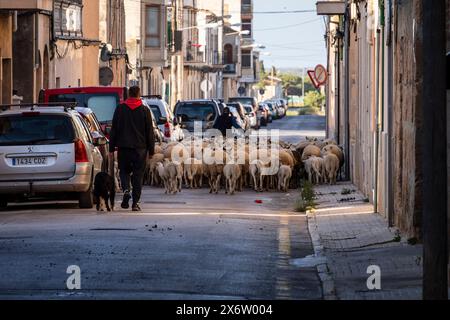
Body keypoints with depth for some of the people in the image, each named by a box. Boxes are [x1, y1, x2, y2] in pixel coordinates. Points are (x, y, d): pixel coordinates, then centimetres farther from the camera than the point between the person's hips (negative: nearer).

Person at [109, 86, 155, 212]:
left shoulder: (120, 109, 3)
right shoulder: (144, 110, 0)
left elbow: (114, 130, 5)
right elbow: (150, 132, 2)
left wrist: (112, 148, 10)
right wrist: (151, 150, 8)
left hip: (123, 147, 1)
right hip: (140, 148, -1)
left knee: (124, 170, 15)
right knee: (138, 174, 4)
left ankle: (126, 190, -13)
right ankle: (135, 202, 0)